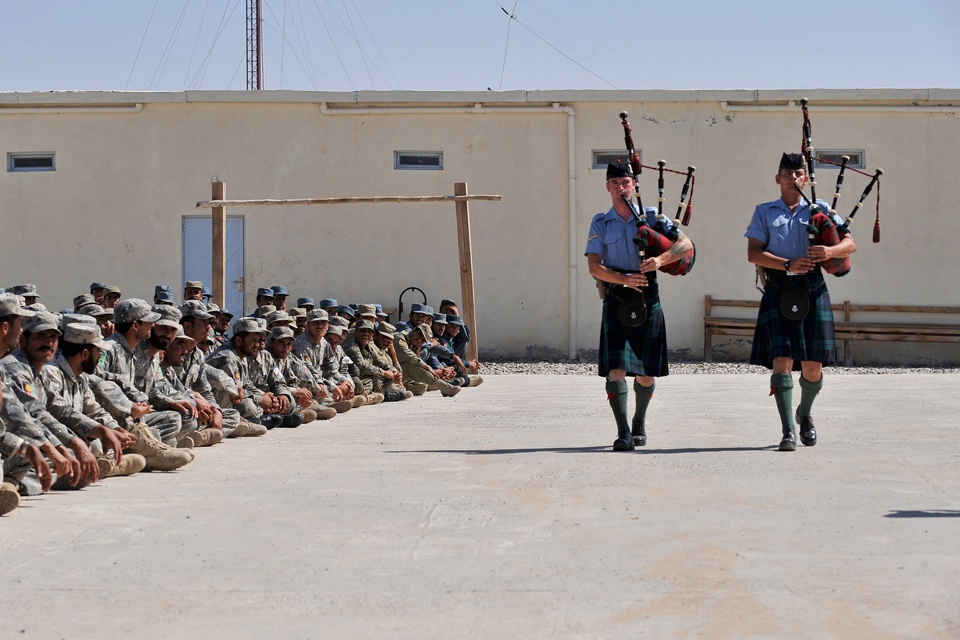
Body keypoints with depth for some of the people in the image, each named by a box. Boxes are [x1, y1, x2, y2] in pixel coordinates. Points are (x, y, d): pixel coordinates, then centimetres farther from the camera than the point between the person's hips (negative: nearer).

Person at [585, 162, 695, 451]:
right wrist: (623, 279, -21)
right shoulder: (600, 223, 6)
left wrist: (661, 259, -21)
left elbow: (686, 244, -2)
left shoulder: (652, 216, 6)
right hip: (616, 300, -1)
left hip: (648, 300, 1)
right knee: (616, 367, -13)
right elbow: (594, 266, -4)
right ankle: (623, 433, -14)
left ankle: (639, 423, 30)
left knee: (647, 372, 8)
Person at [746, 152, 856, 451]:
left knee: (813, 364, 3)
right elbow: (753, 253, -1)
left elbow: (850, 243, 7)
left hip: (812, 291, 1)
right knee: (782, 360, -12)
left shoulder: (820, 209, 12)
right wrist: (788, 264, -16)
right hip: (779, 292, -1)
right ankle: (788, 430, -9)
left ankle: (804, 415, 31)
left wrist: (829, 252, -16)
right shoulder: (764, 212, 10)